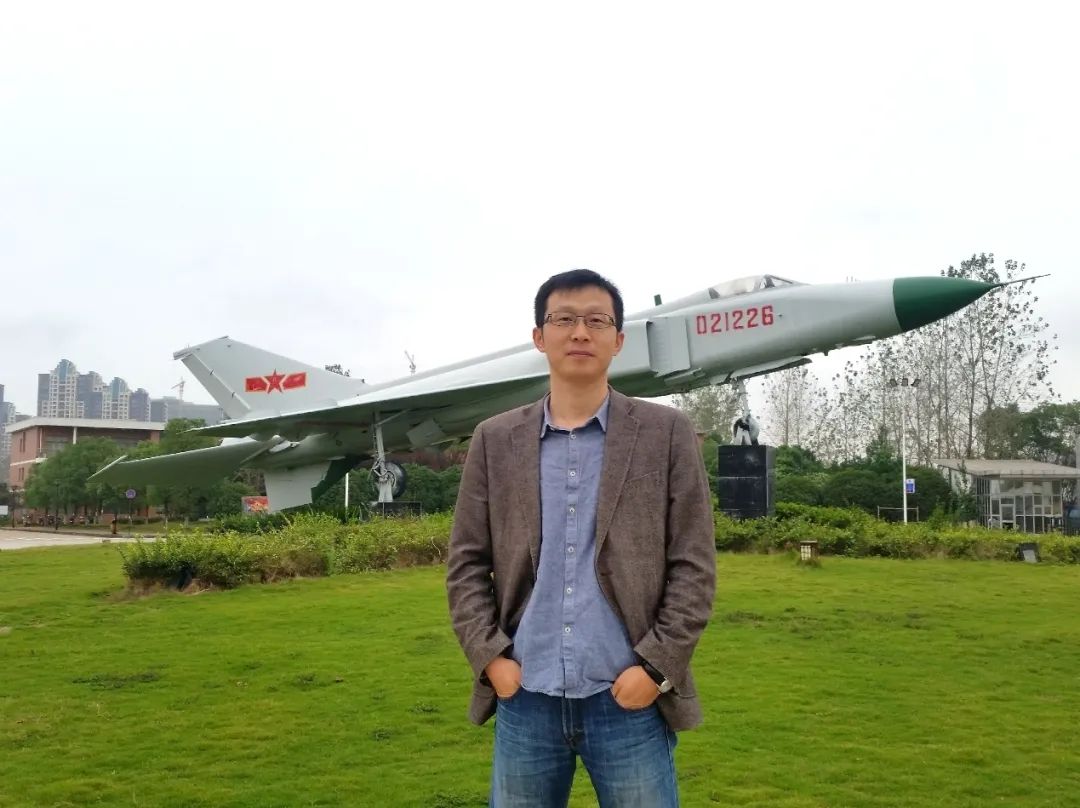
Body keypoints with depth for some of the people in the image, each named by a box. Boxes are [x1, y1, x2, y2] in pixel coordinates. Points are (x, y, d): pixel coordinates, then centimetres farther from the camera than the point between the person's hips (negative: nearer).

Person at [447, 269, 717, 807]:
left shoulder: (666, 434, 0)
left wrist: (656, 666, -9)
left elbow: (694, 564, -2)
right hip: (526, 701, 2)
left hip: (630, 700, -2)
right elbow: (466, 562, 6)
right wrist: (489, 657, -4)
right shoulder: (495, 440, 6)